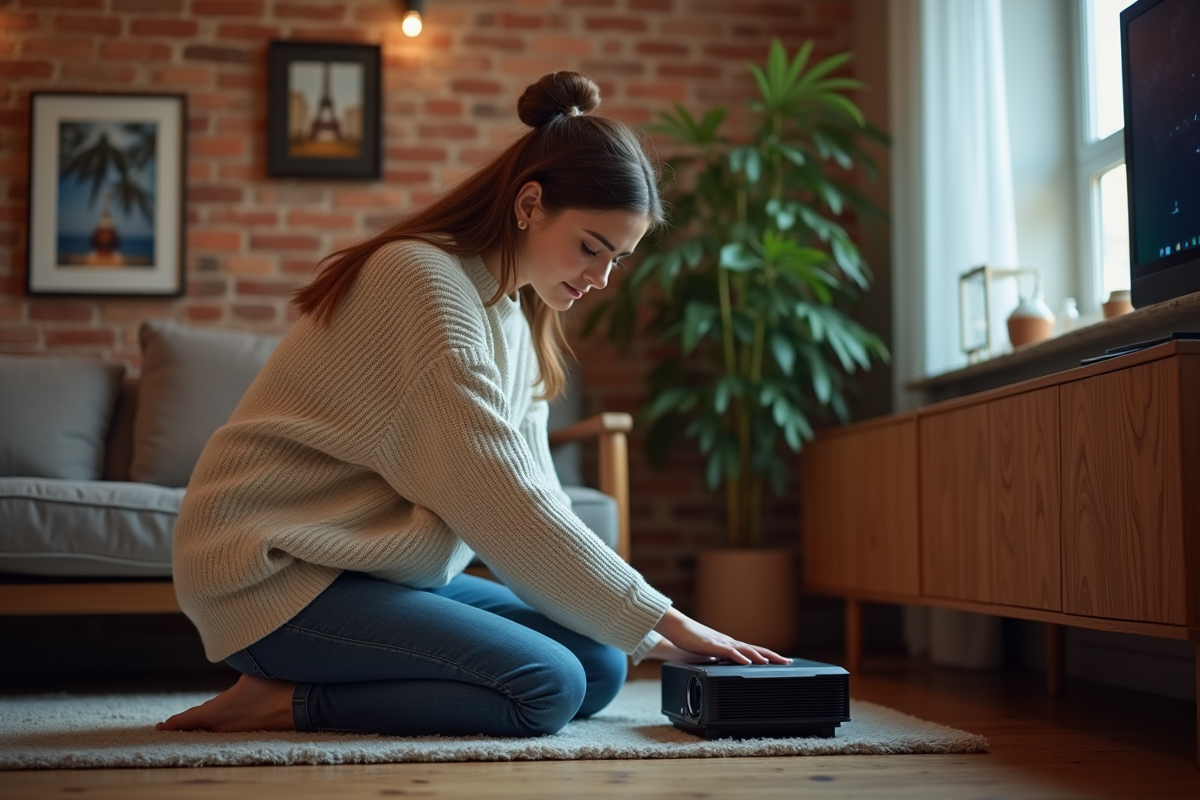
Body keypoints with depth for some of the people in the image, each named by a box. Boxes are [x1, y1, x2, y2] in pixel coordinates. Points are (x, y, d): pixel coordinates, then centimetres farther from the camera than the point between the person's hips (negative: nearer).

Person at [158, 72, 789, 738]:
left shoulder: (517, 314, 11)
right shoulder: (425, 282, -19)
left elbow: (534, 497, 8)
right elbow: (505, 507, -23)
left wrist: (644, 629, -2)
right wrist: (661, 620, -18)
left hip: (379, 569, 10)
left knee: (599, 667, -1)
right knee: (546, 687, -22)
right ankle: (289, 701, -10)